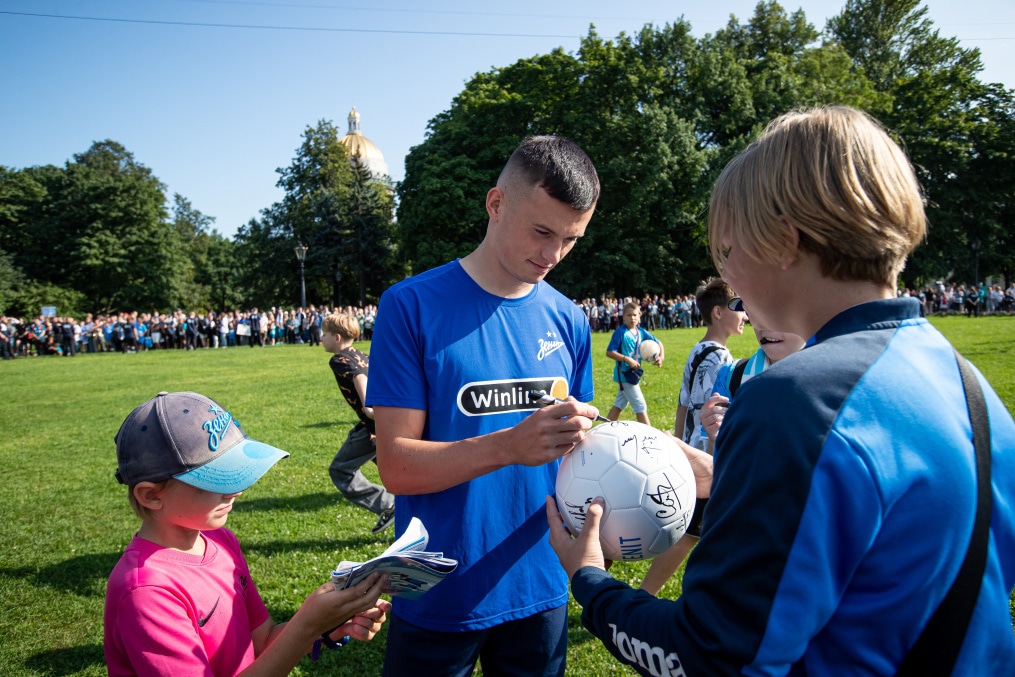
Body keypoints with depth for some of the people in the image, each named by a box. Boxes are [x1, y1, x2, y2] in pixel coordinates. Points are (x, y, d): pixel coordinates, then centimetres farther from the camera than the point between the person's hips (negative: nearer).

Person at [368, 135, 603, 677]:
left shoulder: (568, 320, 0)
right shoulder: (412, 306, -13)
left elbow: (572, 448, 7)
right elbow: (396, 466, -16)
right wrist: (510, 445, -30)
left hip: (541, 593, 4)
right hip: (438, 605, -3)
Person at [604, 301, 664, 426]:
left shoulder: (641, 332, 3)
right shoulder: (620, 332, -15)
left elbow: (658, 342, 13)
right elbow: (609, 352, -19)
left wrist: (661, 357, -4)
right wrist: (627, 359, -26)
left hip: (633, 373, 7)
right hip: (624, 373, -7)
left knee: (619, 404, 16)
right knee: (641, 406, -3)